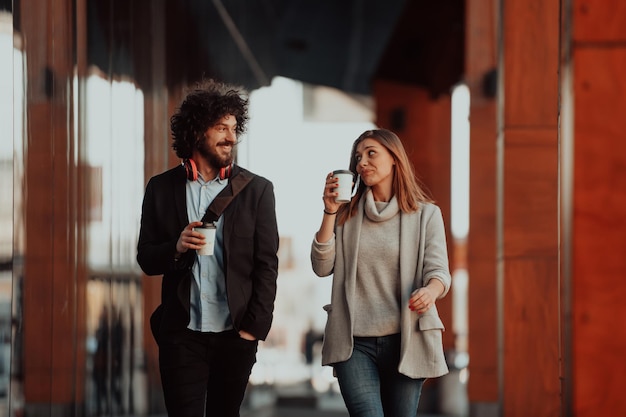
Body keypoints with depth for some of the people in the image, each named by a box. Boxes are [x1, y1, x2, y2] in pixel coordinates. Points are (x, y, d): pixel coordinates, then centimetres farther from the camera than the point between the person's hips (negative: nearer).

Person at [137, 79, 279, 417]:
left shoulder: (257, 190, 1)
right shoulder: (162, 188, 4)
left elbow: (266, 264, 0)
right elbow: (146, 259, 7)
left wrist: (255, 327, -6)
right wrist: (176, 248, -14)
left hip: (235, 334, 0)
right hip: (181, 333, 0)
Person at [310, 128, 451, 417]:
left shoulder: (426, 214, 3)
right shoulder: (347, 214, 10)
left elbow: (439, 270, -5)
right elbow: (322, 267, 2)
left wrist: (430, 290, -27)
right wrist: (329, 212, -6)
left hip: (405, 341, -1)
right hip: (354, 343, 1)